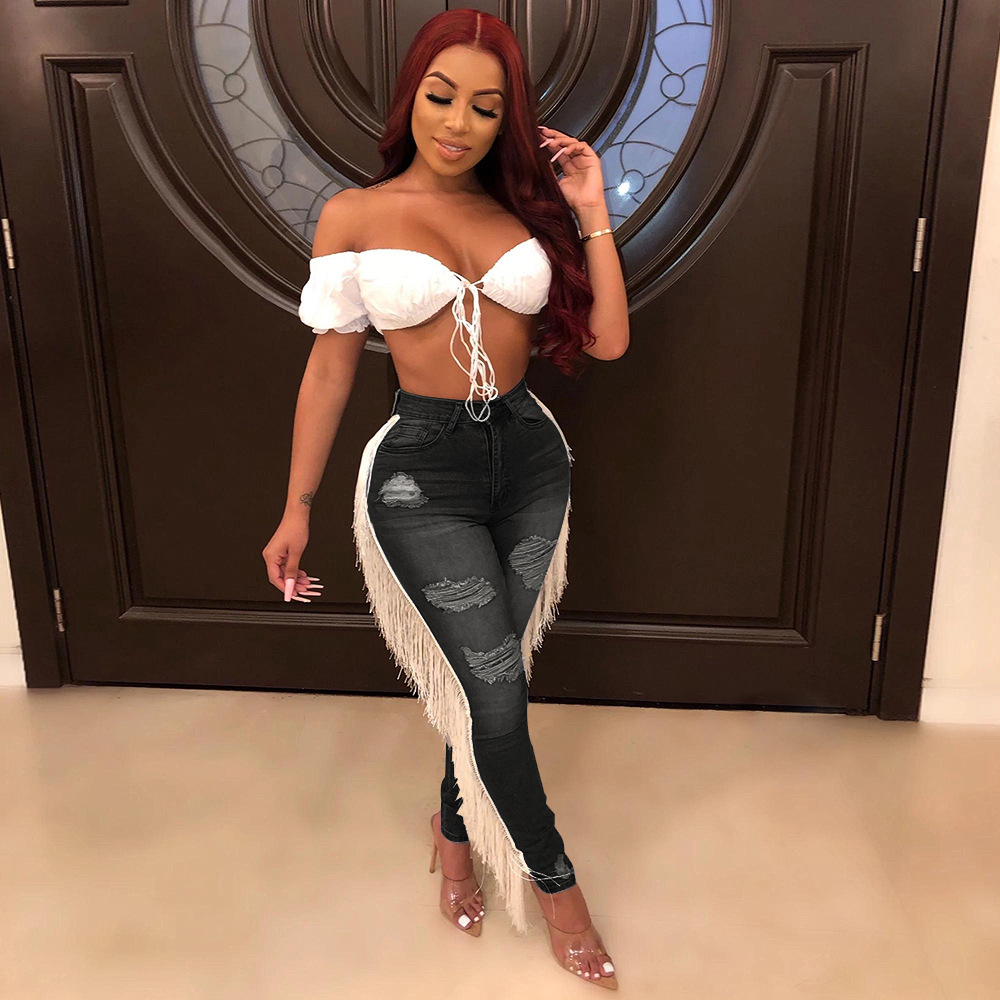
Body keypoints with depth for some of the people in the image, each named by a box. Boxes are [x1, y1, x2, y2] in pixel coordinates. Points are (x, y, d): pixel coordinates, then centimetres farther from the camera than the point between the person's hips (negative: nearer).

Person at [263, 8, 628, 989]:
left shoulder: (527, 209, 6)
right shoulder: (355, 215, -2)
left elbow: (607, 341, 1)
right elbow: (330, 366, 1)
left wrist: (591, 215, -3)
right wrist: (297, 509, 2)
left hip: (530, 455, 4)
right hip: (424, 469, -3)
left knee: (484, 676, 14)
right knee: (497, 688, 0)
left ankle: (454, 830, 43)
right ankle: (552, 879, 26)